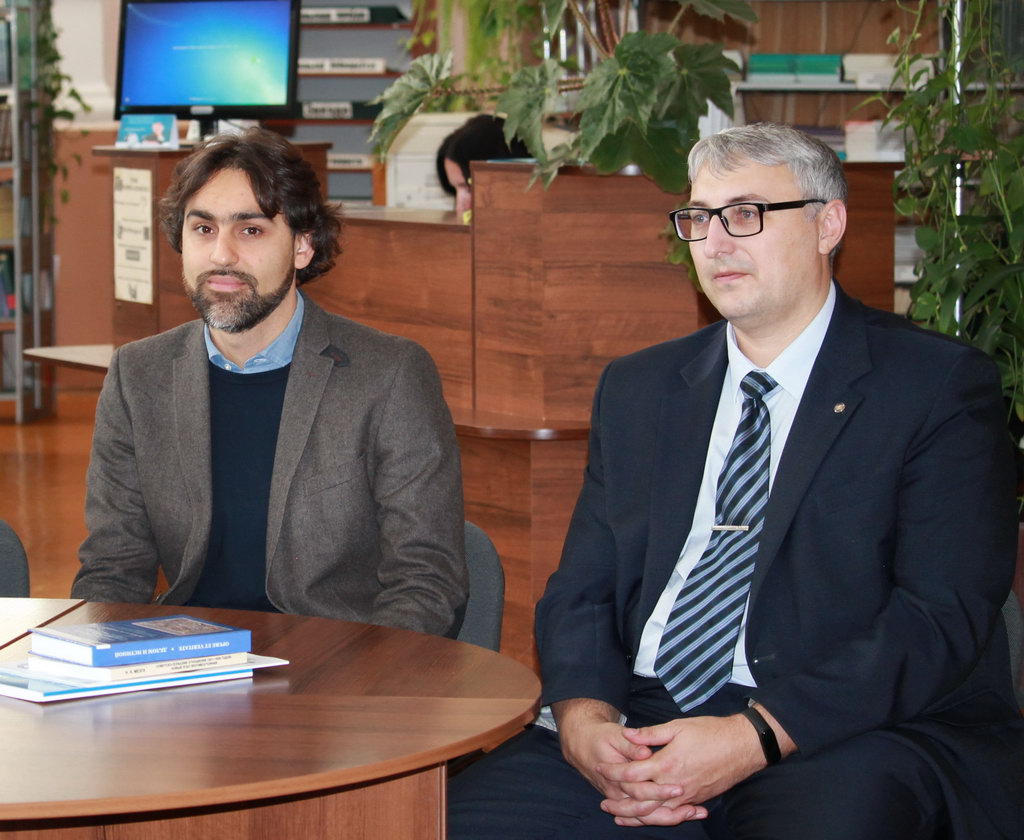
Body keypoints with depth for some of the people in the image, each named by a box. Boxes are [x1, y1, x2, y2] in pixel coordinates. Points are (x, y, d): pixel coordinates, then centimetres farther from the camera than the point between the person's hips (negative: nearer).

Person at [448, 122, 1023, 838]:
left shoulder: (941, 386, 2)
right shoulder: (638, 388, 19)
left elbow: (942, 615, -9)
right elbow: (581, 589, 14)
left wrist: (756, 736, -19)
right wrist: (583, 717, -9)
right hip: (643, 725, 5)